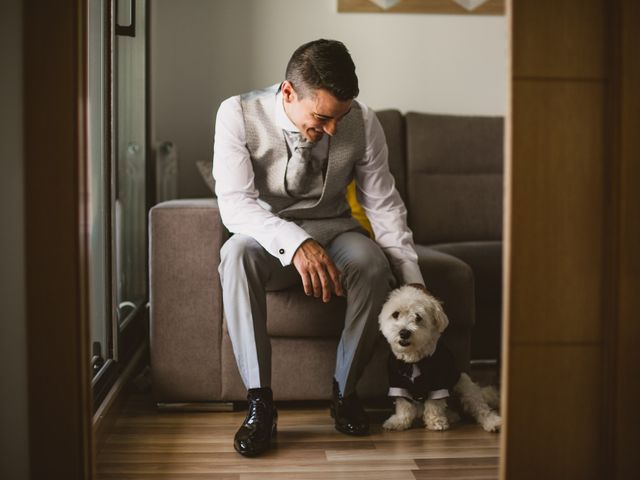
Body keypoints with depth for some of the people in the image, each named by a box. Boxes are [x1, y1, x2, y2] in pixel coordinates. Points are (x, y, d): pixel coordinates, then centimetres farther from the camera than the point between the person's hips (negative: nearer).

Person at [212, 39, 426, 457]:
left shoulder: (363, 122, -12)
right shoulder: (239, 114, -17)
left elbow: (384, 204, -6)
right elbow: (235, 201, -26)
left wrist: (413, 280, -14)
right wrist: (296, 243, -43)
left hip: (334, 231, 2)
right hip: (269, 238, -1)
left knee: (374, 263, -32)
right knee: (237, 254, -36)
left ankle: (345, 391, -11)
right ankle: (260, 403, -30)